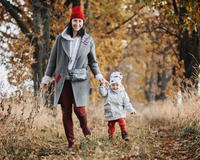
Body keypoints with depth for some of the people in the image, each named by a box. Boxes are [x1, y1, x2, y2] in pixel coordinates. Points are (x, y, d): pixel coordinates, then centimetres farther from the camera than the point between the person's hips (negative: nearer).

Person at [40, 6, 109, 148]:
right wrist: (46, 79, 9)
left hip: (80, 80, -1)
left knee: (79, 110, -10)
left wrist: (99, 76, 1)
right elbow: (53, 60, 10)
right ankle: (71, 141, 12)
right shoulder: (61, 39, 6)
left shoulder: (88, 40, 7)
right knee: (66, 112, 0)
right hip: (63, 80, 1)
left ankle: (85, 127, 23)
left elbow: (93, 61, 14)